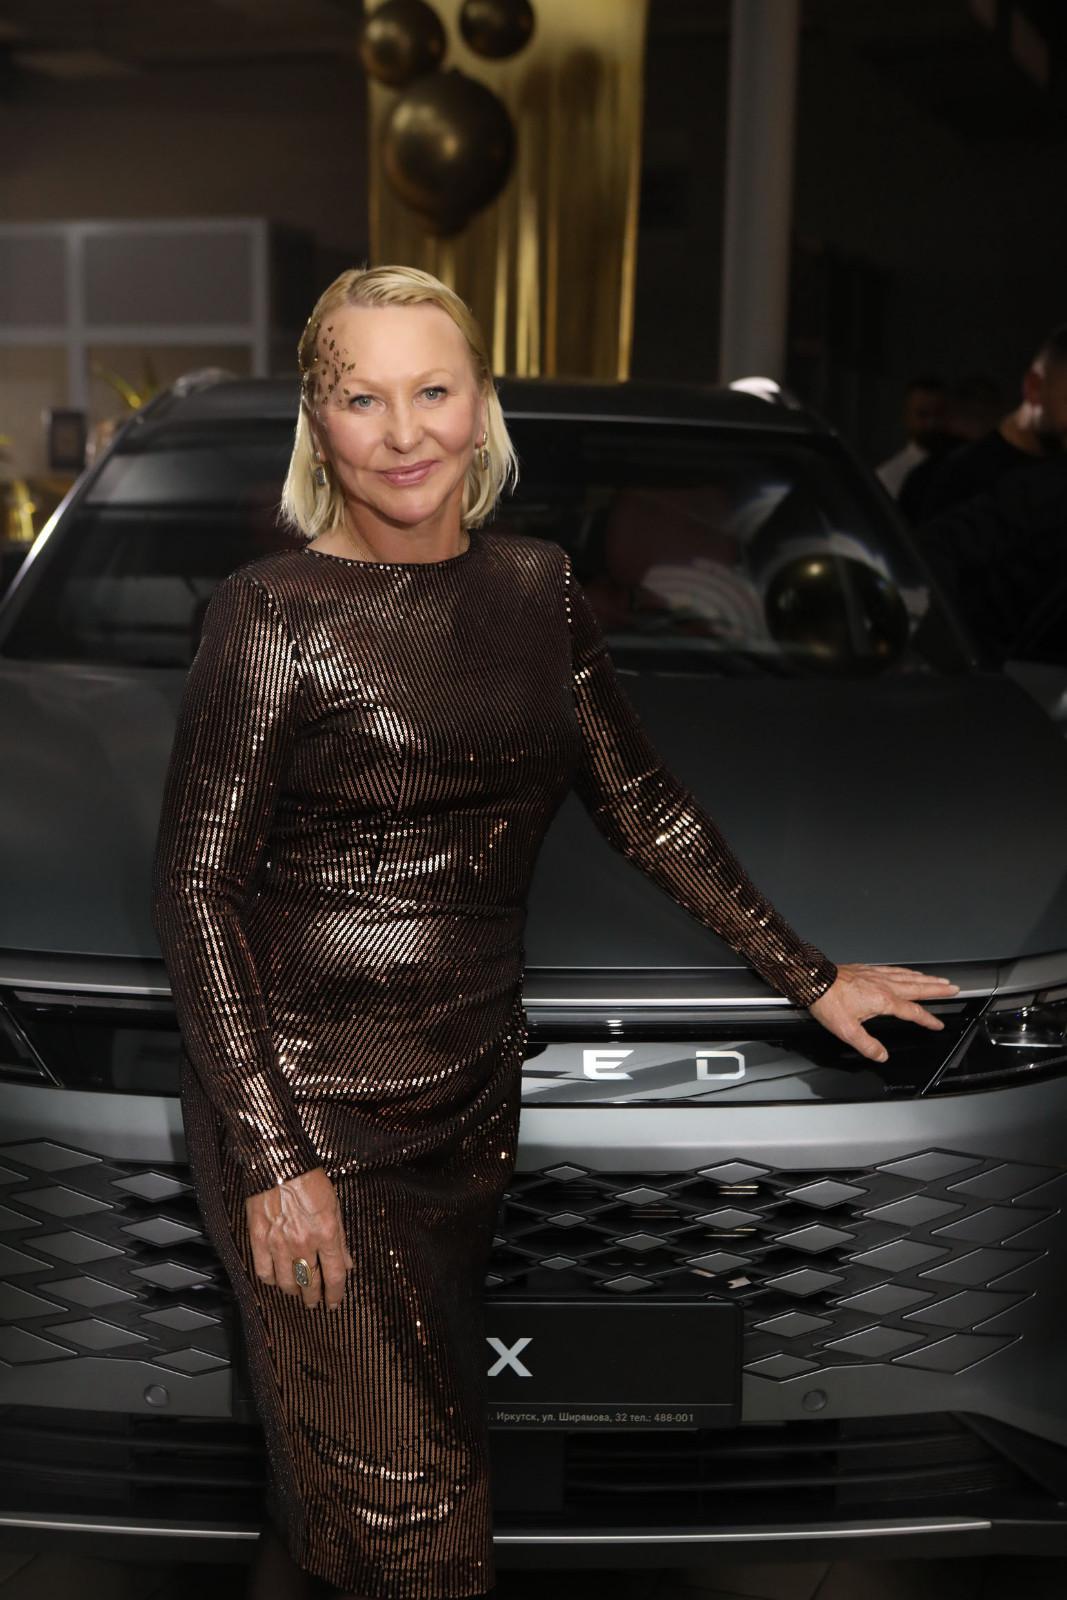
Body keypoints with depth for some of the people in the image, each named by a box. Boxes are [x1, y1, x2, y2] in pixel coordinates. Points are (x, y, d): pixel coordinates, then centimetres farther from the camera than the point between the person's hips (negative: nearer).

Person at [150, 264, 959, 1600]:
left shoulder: (535, 588, 6)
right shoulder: (275, 613, -10)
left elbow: (640, 805, 13)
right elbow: (197, 888, -11)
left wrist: (811, 978, 13)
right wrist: (274, 1158, -16)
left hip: (472, 1090, 5)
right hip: (311, 1106, -5)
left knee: (445, 1442, 15)